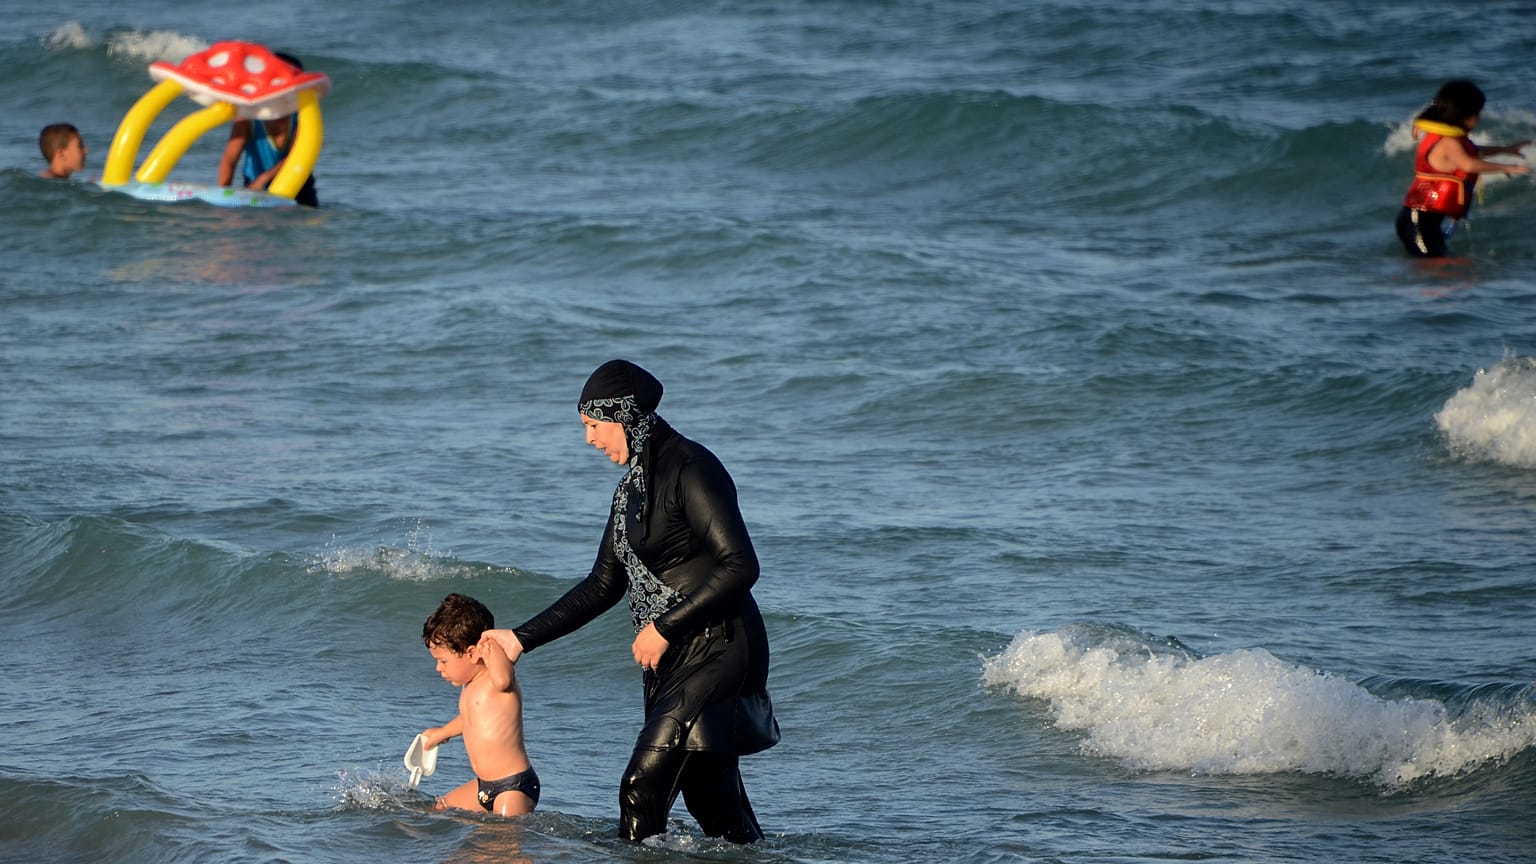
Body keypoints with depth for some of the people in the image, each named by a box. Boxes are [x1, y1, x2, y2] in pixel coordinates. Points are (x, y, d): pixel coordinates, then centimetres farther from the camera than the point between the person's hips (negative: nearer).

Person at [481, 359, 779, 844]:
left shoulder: (689, 468, -13)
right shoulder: (634, 485, 15)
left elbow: (740, 566, -20)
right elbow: (604, 586, 22)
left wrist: (665, 627, -17)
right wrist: (522, 638, 18)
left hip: (717, 650, -9)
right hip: (670, 658, 9)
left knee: (643, 787, -13)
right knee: (709, 796, 8)